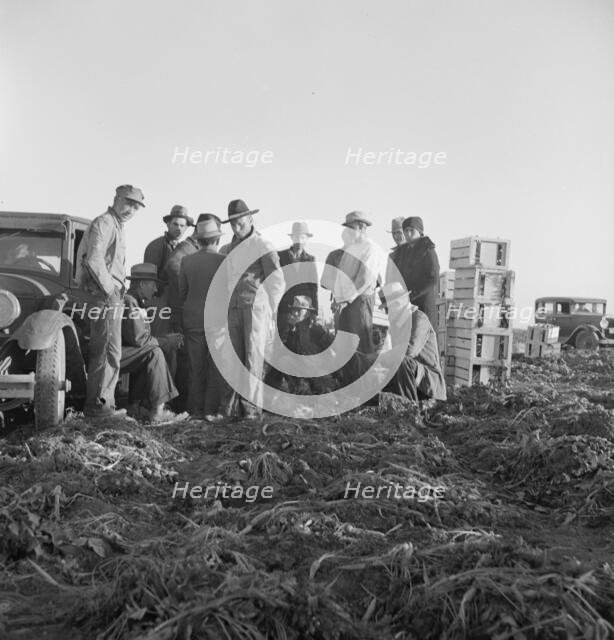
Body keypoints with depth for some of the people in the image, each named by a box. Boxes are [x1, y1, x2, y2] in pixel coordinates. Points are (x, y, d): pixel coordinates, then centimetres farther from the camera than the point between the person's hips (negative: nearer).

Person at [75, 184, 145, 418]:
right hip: (105, 296, -10)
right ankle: (98, 405, -4)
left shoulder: (117, 227, 22)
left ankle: (103, 401, 21)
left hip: (113, 296, 10)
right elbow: (94, 260, -22)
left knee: (106, 352, 13)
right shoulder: (104, 223, -10)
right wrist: (110, 289, -16)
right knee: (108, 352, -9)